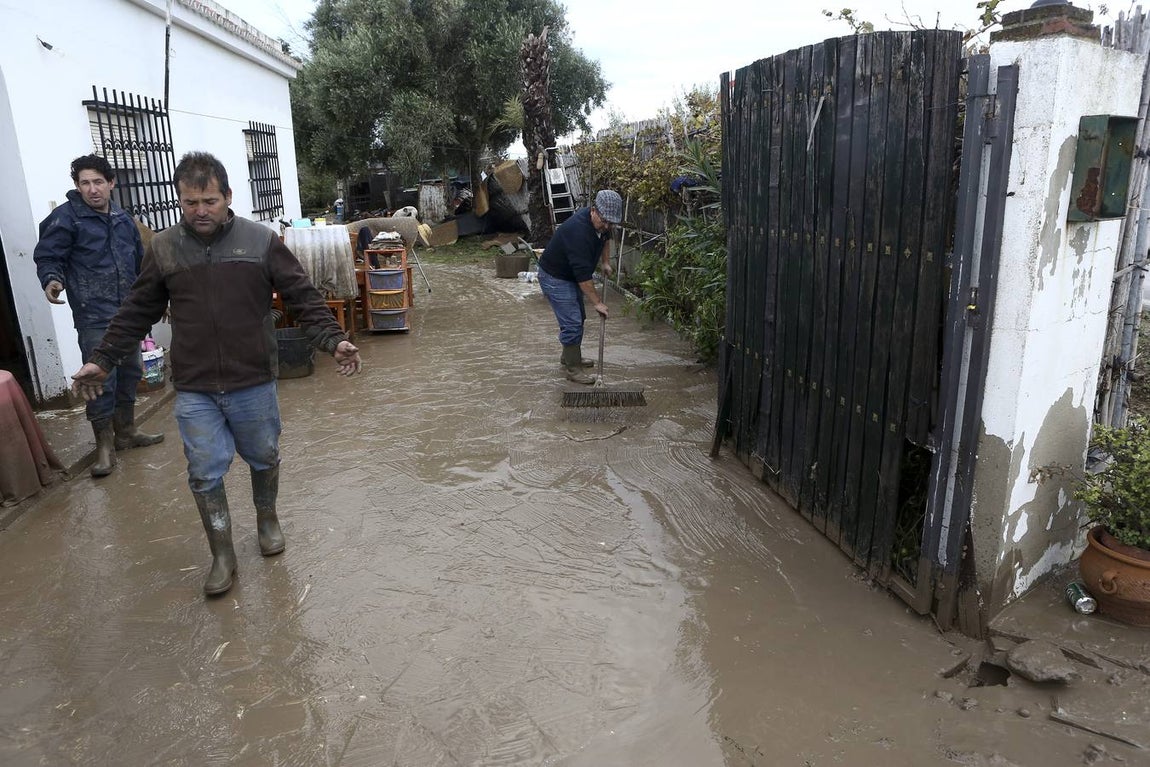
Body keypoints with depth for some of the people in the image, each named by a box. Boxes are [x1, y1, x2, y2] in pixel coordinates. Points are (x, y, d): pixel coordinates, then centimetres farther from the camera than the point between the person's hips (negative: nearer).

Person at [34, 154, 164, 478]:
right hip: (94, 317, -6)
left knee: (129, 373, 15)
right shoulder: (65, 217, -5)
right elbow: (47, 257, -5)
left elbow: (140, 262, 22)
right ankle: (104, 446, 6)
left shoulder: (123, 219, 14)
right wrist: (52, 279, -25)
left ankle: (126, 432, 30)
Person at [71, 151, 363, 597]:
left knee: (264, 459, 15)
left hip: (254, 384, -1)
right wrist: (102, 360, 8)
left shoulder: (261, 241, -5)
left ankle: (267, 519, 42)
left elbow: (303, 298, -5)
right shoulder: (163, 249, 2)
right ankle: (222, 556, 20)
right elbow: (137, 313, 10)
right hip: (193, 391, 1)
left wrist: (333, 340, -17)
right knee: (205, 473, 3)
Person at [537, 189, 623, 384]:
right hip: (555, 277, -9)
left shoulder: (601, 223, -7)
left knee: (578, 318, 18)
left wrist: (605, 262, 9)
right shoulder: (578, 231, -35)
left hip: (571, 275, 9)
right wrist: (597, 302, -32)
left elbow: (605, 238, 20)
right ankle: (572, 369, -2)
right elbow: (583, 274, -36)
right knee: (572, 323, -11)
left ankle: (569, 357, 33)